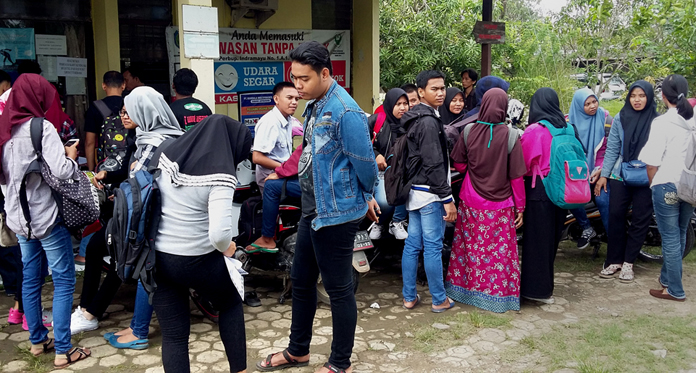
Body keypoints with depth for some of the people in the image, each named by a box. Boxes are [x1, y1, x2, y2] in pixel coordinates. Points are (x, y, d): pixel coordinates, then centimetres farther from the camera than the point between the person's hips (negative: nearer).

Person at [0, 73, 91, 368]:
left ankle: (37, 340, 28)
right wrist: (71, 156, -5)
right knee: (64, 280, 1)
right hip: (46, 216, -7)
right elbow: (61, 172, -23)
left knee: (30, 278, 16)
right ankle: (63, 350, 4)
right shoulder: (41, 127, -15)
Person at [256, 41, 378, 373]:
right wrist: (364, 196, 16)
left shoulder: (344, 112, -21)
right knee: (301, 282, 19)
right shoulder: (315, 105, 8)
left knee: (338, 289, 4)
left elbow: (365, 162, -18)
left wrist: (367, 195, 2)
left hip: (336, 214, -9)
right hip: (312, 210, 9)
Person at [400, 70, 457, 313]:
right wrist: (447, 198, -18)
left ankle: (409, 297, 18)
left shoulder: (415, 119, 14)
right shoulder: (429, 121, -16)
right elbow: (434, 164, -20)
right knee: (433, 247, -1)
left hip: (414, 191, 10)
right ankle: (439, 300, 9)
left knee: (412, 245, 11)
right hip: (430, 193, -10)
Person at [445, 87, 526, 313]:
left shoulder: (469, 131, -7)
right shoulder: (510, 135, -13)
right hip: (500, 204, -2)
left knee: (472, 246, 15)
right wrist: (520, 207, -2)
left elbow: (459, 164, 1)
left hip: (472, 202, 2)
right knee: (500, 250, 9)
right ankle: (499, 294, 19)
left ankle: (469, 288, 27)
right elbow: (517, 175, -10)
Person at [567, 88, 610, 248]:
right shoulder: (571, 121, 4)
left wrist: (601, 170, -7)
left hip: (600, 168, -1)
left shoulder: (605, 118, 2)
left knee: (602, 199, -20)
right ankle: (586, 229, 4)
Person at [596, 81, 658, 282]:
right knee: (615, 217, 1)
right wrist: (604, 175, 2)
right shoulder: (620, 119, 3)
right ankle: (614, 260, 14)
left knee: (640, 220, 4)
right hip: (620, 176, 2)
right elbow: (612, 149, 5)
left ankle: (628, 262, 16)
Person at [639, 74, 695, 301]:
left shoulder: (662, 122, -13)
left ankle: (675, 290, 9)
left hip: (667, 186, -6)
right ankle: (667, 278, 32)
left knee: (670, 238, 2)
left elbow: (652, 163, -14)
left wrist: (654, 184, 3)